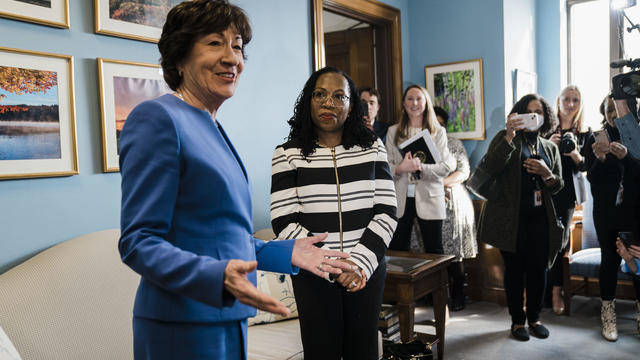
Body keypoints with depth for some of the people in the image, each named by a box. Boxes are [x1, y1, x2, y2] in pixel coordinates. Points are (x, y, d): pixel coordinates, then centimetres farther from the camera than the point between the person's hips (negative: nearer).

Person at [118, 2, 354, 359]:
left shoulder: (213, 128, 13)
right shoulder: (157, 118, -13)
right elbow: (138, 242, -18)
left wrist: (287, 252, 11)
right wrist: (217, 276, -31)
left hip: (227, 318, 8)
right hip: (184, 328, -8)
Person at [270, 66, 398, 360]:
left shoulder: (372, 148, 4)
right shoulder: (288, 154, -3)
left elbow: (386, 213, 0)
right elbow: (284, 223, -8)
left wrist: (361, 263, -12)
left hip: (367, 269, 2)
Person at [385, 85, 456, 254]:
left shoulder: (438, 132, 7)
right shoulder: (393, 131, 10)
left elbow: (446, 166, -3)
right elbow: (386, 165, 4)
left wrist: (421, 168, -18)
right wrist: (400, 168, -18)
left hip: (429, 199, -1)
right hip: (400, 200, 1)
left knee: (434, 251, 6)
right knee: (397, 250, 6)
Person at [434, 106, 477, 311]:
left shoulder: (454, 144, 11)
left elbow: (464, 172, 1)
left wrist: (441, 182, -14)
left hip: (453, 203, 0)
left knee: (455, 250, 0)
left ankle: (457, 296, 10)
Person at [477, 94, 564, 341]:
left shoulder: (550, 148, 15)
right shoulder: (505, 138, 2)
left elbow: (557, 186, 14)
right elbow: (491, 168, -15)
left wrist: (546, 174, -8)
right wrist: (510, 136, -22)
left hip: (539, 217, 4)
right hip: (511, 216, -4)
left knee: (538, 268, 6)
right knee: (515, 269, 3)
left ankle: (534, 318, 24)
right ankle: (517, 321, 18)